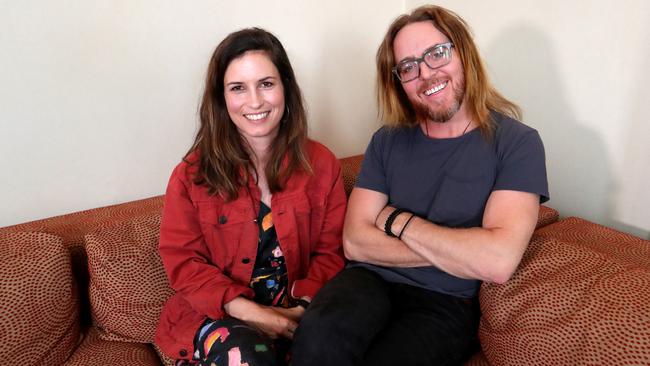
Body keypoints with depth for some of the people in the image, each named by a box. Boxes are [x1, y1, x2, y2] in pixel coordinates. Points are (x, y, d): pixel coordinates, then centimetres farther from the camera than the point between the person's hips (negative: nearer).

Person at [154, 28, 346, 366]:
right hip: (220, 316, -1)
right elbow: (182, 261, -3)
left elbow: (331, 252, 3)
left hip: (298, 315, 2)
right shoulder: (194, 173, -2)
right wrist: (249, 311, -16)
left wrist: (304, 306, -16)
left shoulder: (320, 164, 3)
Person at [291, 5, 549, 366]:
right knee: (319, 333, -30)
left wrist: (395, 220, -8)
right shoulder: (388, 141, 7)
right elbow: (356, 242, -2)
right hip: (371, 280, 2)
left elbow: (497, 262, -19)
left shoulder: (517, 143, -5)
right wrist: (455, 252, -11)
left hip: (446, 303, -2)